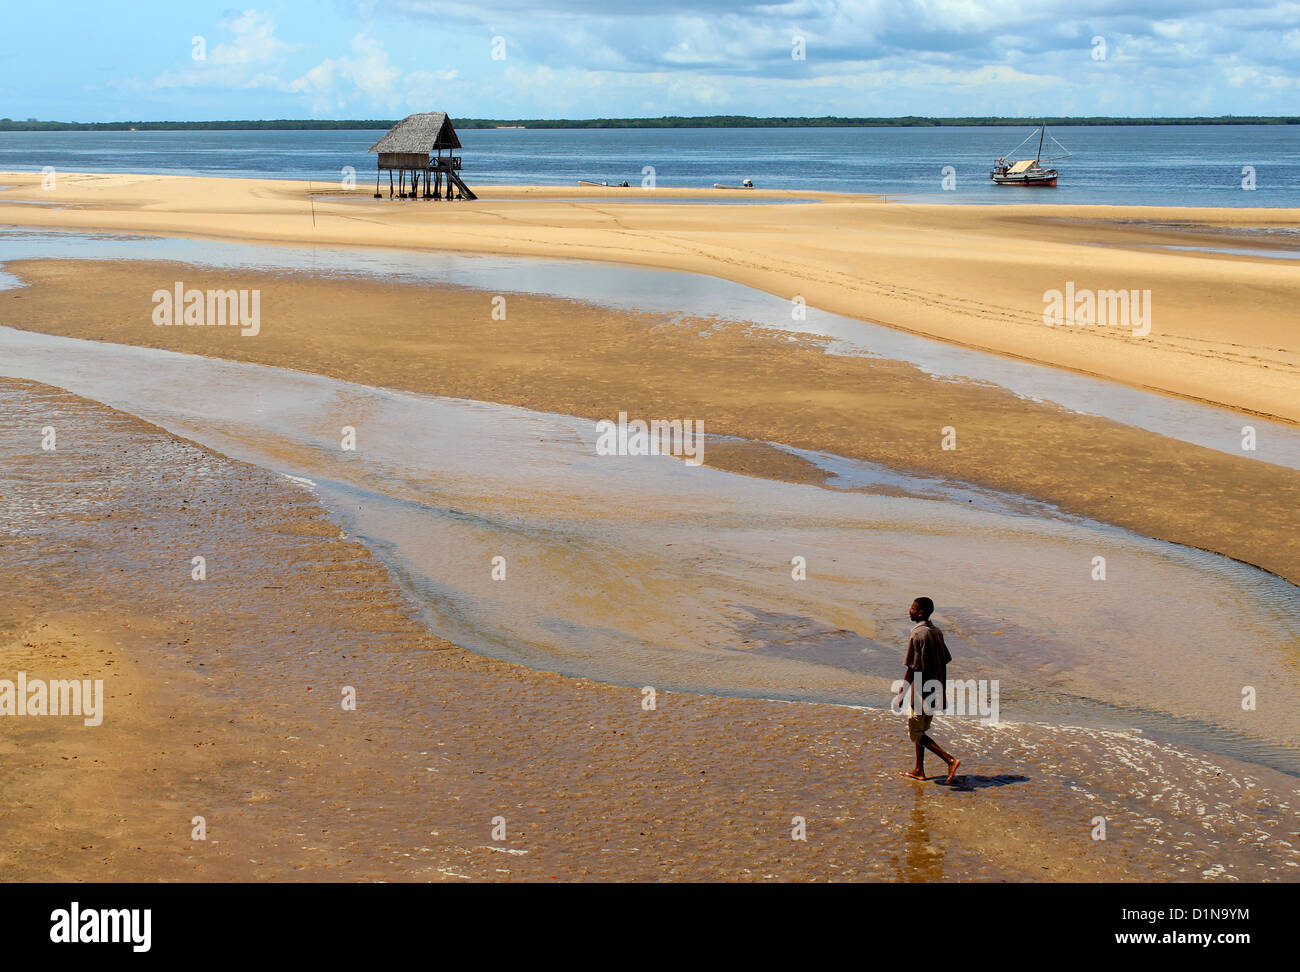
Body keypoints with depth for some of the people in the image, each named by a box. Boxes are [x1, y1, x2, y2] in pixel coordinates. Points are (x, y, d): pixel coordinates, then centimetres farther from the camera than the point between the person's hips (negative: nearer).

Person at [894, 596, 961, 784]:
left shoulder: (917, 635, -17)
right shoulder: (937, 632, 8)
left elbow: (913, 668, -19)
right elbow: (944, 664, 12)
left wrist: (901, 695, -13)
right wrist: (943, 693, 19)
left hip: (921, 692, -9)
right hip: (935, 691, 9)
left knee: (917, 734, 0)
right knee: (920, 730, 20)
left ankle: (950, 760, -13)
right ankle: (919, 770, 24)